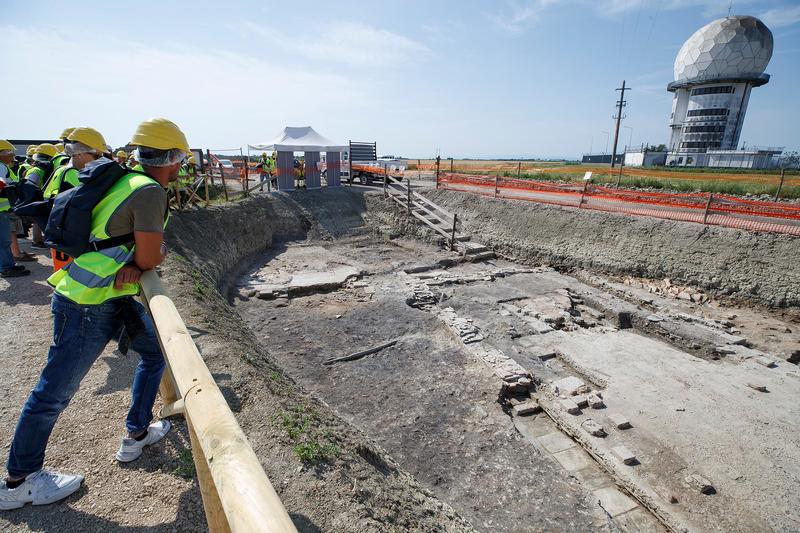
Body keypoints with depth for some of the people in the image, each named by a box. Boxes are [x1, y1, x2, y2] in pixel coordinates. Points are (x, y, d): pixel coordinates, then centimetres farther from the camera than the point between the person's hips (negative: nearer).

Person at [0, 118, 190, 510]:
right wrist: (138, 261, 1)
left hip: (115, 297, 10)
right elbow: (151, 258, -19)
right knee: (55, 391, 5)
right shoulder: (150, 191, -21)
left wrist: (131, 264, -9)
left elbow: (155, 252, 8)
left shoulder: (131, 183, 9)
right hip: (87, 306, -10)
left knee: (155, 352, 18)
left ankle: (137, 434, 32)